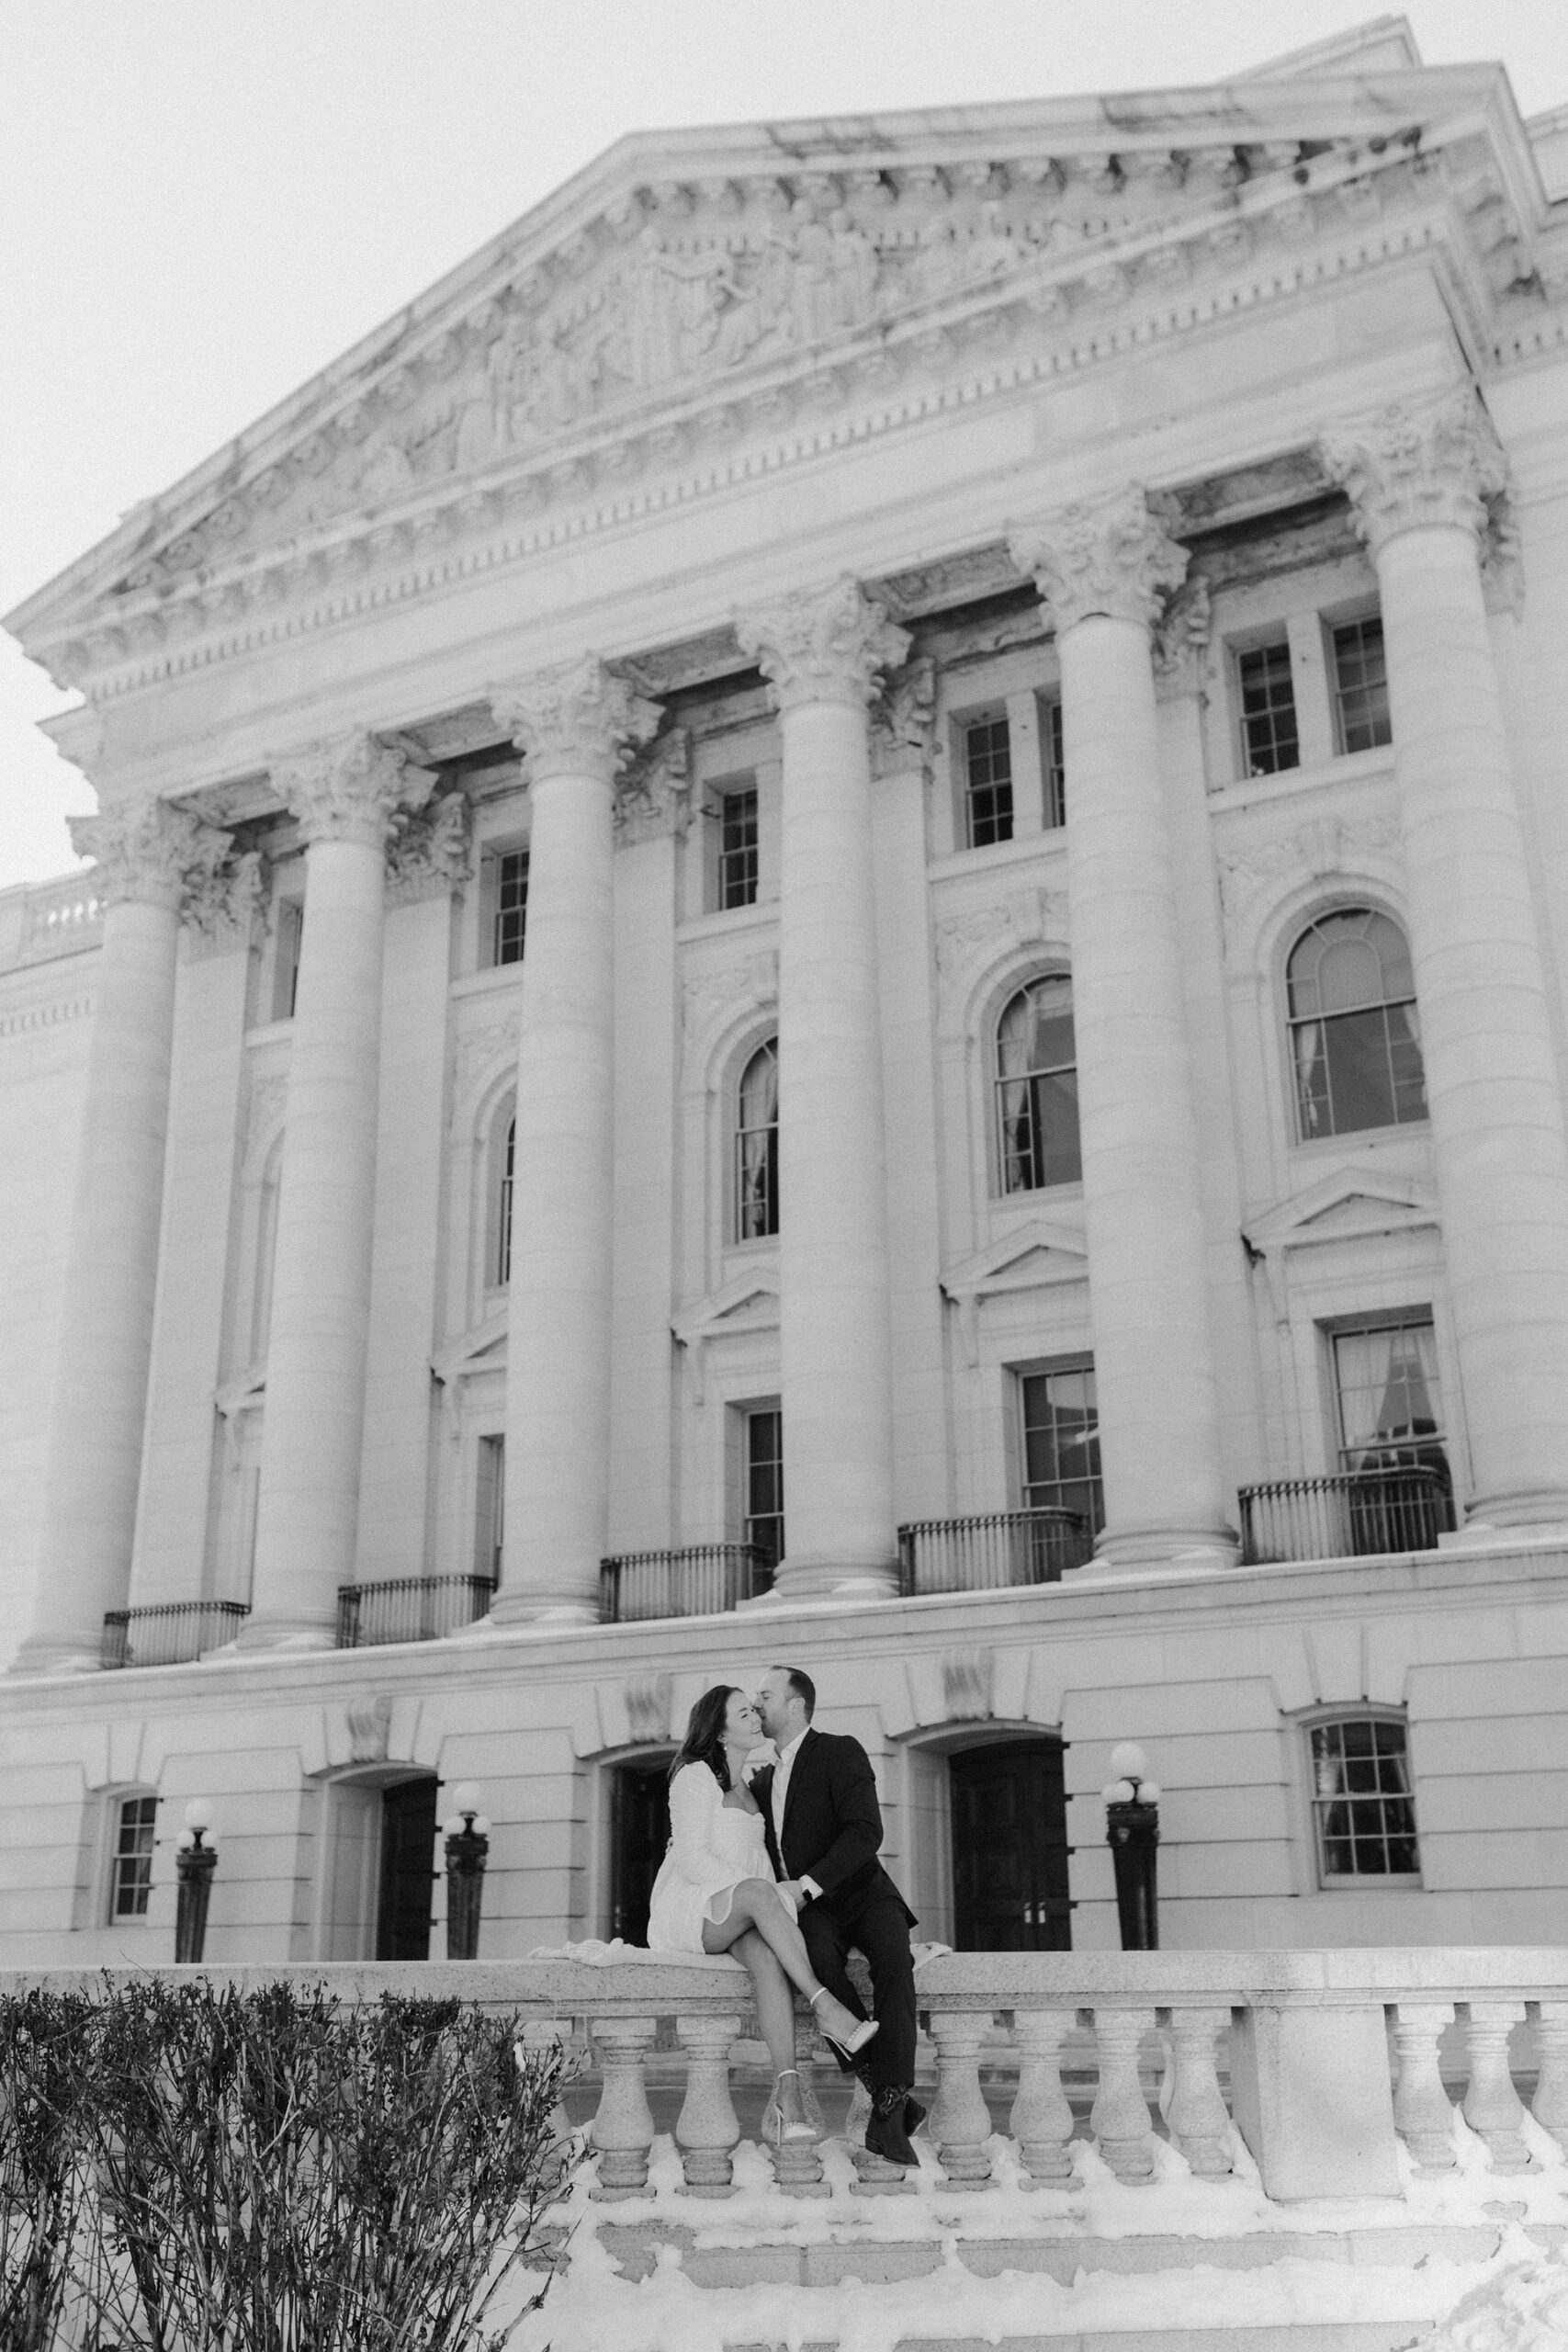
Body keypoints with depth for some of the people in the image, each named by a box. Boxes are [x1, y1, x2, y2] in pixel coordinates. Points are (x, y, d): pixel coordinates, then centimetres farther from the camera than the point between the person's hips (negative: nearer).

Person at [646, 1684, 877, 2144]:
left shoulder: (749, 1785, 19)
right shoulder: (695, 1776, -6)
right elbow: (692, 1861, -14)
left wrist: (780, 1895, 2)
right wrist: (758, 1888, -21)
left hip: (737, 1917, 5)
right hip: (686, 1911, -5)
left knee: (767, 1955, -31)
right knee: (759, 1893, -38)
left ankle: (787, 2093, -44)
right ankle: (825, 2007, -40)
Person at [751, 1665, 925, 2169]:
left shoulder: (841, 1752, -2)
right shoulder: (763, 1781, 21)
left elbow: (865, 1832, -15)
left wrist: (808, 1885, -24)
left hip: (859, 1893, -4)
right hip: (806, 1907, 4)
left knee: (893, 1958, -36)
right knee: (817, 1957, -33)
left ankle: (889, 2114, -38)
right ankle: (888, 2089, -30)